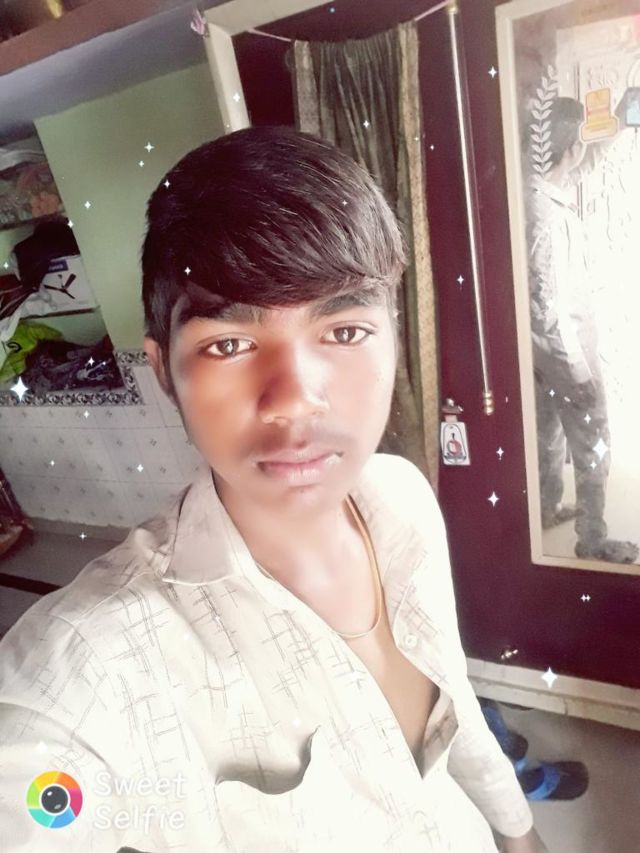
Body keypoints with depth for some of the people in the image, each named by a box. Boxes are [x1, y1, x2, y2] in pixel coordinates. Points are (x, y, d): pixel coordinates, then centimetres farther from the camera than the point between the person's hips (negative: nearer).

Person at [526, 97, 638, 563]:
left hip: (550, 350, 10)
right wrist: (579, 373, -23)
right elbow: (547, 305, -29)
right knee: (594, 448, 5)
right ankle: (594, 541, 21)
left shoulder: (545, 195, 1)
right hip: (566, 351, -10)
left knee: (550, 433, 24)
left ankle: (549, 508, 43)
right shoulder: (547, 213, -28)